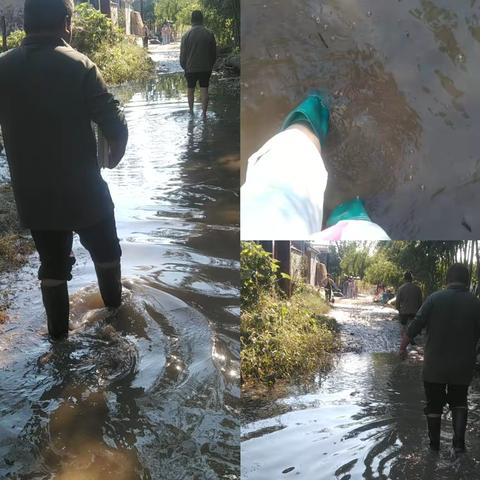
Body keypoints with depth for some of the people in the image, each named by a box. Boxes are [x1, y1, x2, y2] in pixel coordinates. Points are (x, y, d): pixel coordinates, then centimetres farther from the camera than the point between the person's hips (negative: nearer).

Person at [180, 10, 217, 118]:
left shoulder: (187, 35, -8)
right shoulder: (209, 34, -4)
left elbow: (182, 54, -3)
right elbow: (214, 53, 4)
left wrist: (184, 66, 11)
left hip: (191, 68, -1)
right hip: (206, 68, 1)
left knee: (191, 91, 14)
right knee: (204, 91, 3)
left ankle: (191, 112, 22)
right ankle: (204, 113, 1)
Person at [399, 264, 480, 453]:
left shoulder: (435, 299, -9)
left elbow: (415, 326, -10)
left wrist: (403, 346, 3)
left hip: (435, 365, -1)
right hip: (463, 366, 1)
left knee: (434, 404, 14)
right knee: (459, 402, 20)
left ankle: (434, 443, 24)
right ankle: (459, 441, 6)